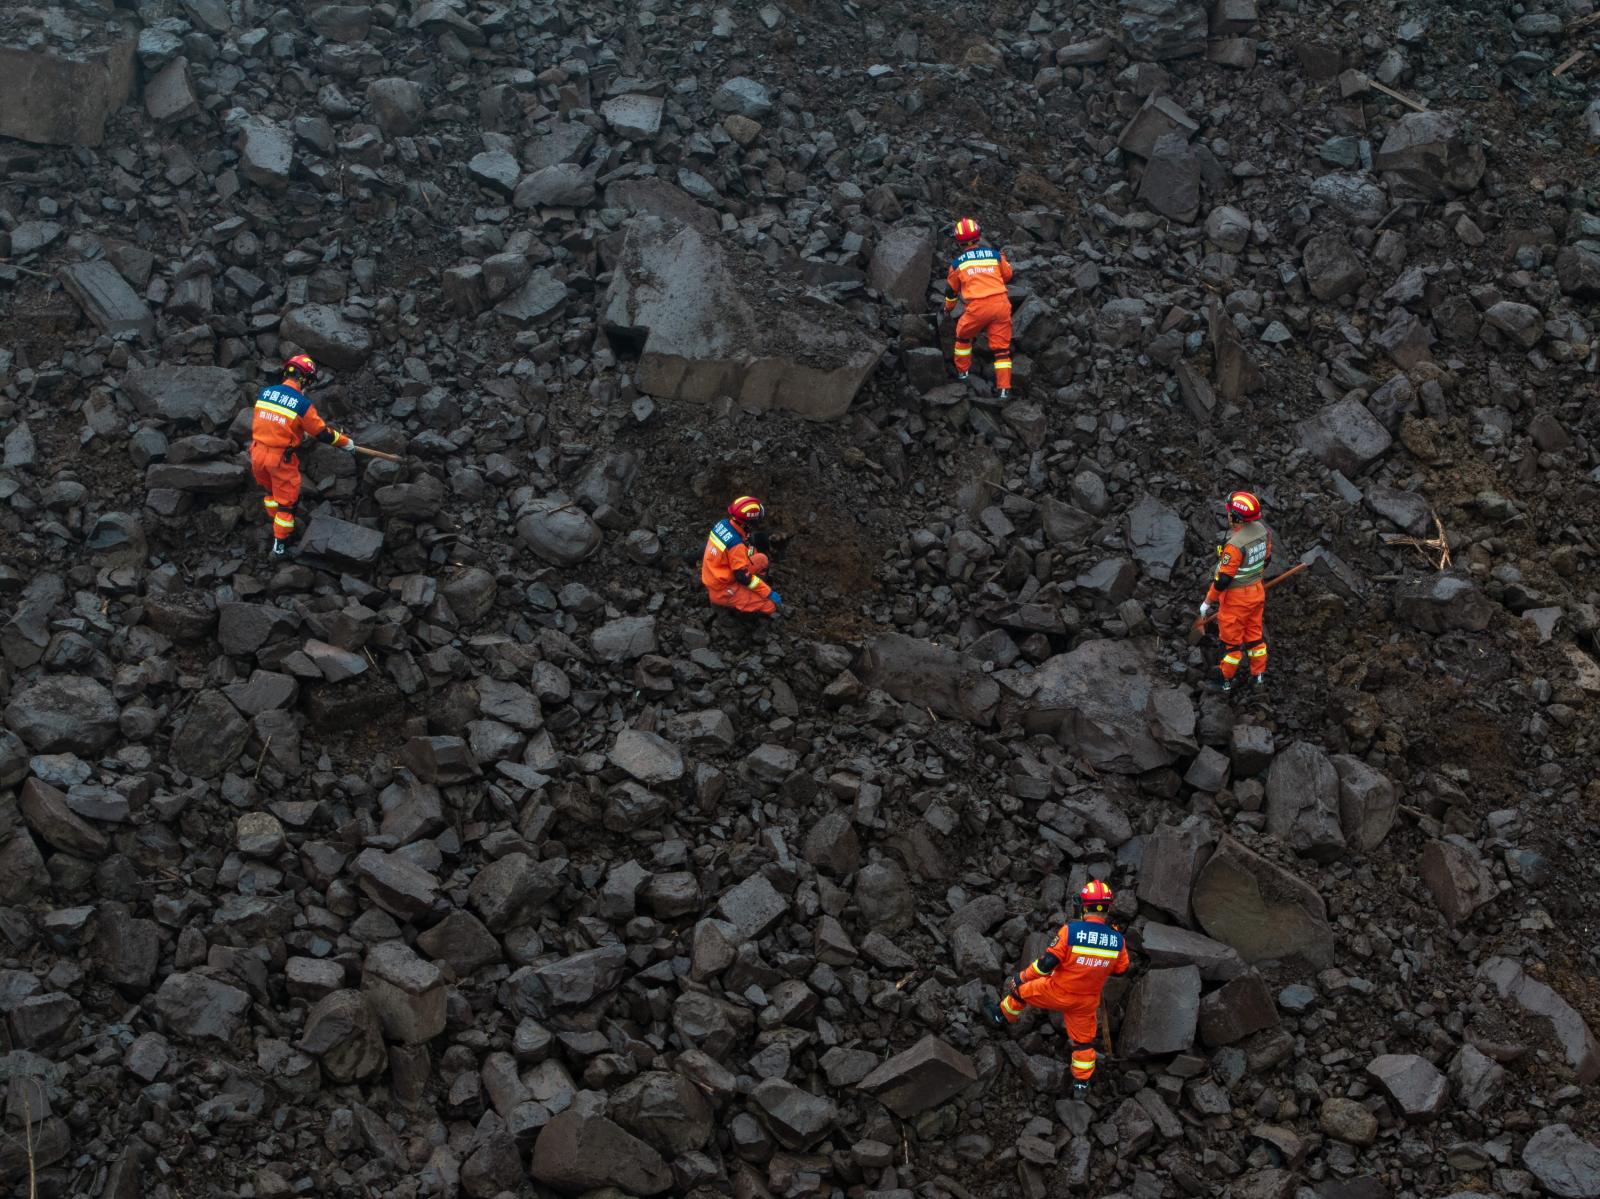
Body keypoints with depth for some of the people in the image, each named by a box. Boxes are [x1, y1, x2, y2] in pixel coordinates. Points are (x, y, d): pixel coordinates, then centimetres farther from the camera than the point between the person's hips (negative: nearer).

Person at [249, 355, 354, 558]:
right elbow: (323, 433, -9)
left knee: (271, 490, 30)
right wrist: (346, 442, 8)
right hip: (281, 460, -5)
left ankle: (277, 525, 46)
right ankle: (280, 544, 21)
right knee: (286, 500, 13)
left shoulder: (264, 393, -1)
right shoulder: (302, 404, -17)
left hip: (257, 454, 5)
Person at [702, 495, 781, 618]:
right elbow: (744, 578, -23)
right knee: (771, 605, -13)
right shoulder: (736, 544, -31)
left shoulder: (723, 523, -7)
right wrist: (769, 593, -15)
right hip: (722, 590, -9)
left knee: (762, 559, 14)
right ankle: (725, 602, 2)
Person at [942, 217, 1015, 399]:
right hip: (1001, 303, 2)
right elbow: (1008, 276, 24)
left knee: (963, 335, 27)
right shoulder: (995, 255, 7)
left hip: (978, 307, -2)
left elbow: (951, 289, 20)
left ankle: (962, 370, 38)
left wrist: (948, 308, 39)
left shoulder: (958, 263, 6)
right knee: (1001, 347, 8)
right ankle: (1004, 388, 4)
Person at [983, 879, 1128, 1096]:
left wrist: (1023, 976, -10)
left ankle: (1002, 1016, 47)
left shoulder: (1071, 930, -25)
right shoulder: (1117, 939, -12)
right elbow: (1121, 970, 2)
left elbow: (1048, 961, -24)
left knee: (1020, 989, 24)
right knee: (1083, 1040, 22)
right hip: (1087, 1001, 3)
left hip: (1058, 992, -3)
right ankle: (1081, 1083, 31)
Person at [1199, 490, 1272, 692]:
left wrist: (1208, 602, -13)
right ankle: (1259, 676, 34)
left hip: (1236, 598, -7)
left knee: (1232, 639, 11)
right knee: (1254, 634, 22)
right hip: (1257, 592, 7)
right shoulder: (1261, 530, -9)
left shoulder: (1235, 544, -32)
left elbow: (1222, 579, -26)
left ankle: (1227, 680, 26)